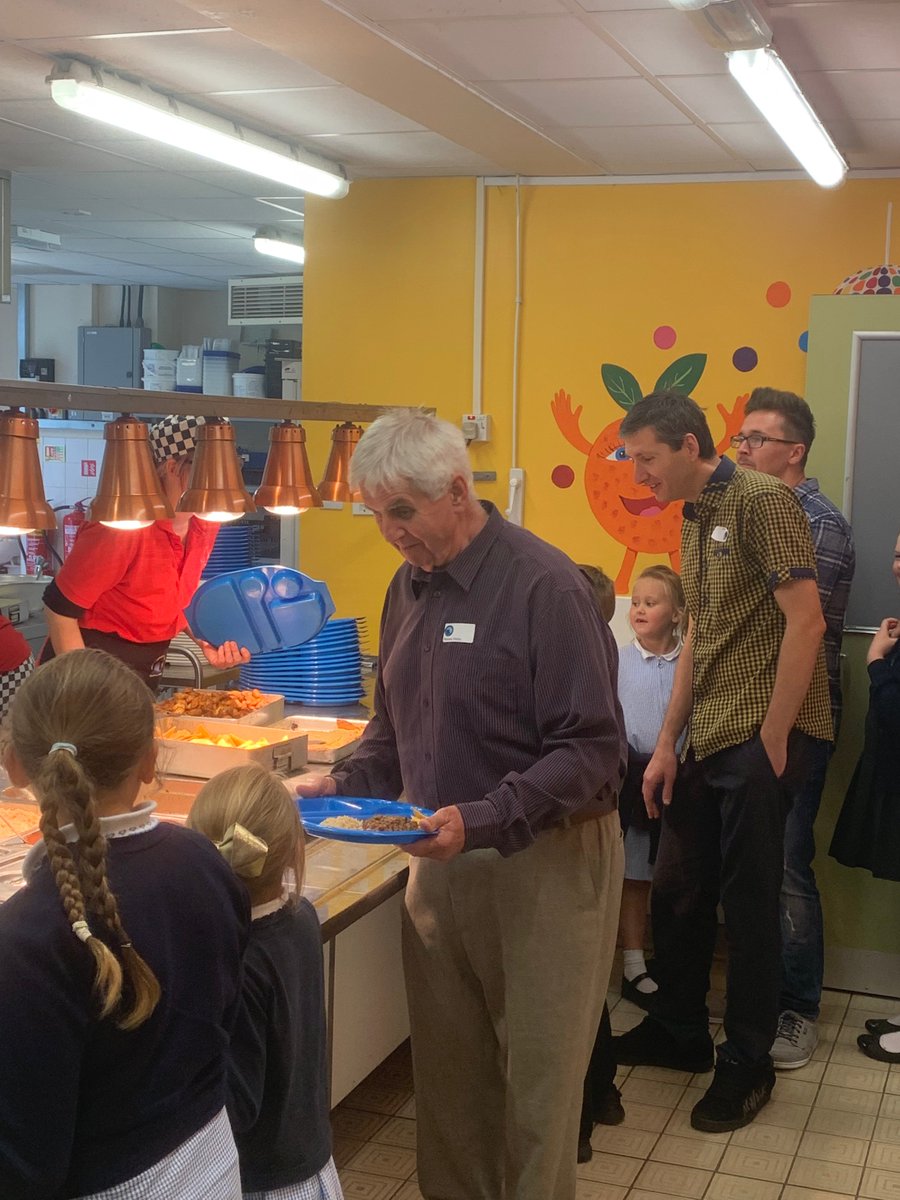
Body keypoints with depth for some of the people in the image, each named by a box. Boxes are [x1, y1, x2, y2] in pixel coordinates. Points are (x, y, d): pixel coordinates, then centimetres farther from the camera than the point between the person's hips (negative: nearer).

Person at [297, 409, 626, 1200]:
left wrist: (483, 822, -29)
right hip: (440, 862, 7)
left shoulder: (544, 586, -16)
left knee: (536, 1083, 6)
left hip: (544, 863, -6)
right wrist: (347, 782, 0)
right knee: (446, 1070, 15)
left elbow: (593, 752, -19)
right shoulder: (411, 584, 7)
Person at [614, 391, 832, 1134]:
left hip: (760, 738, -8)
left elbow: (805, 622, -19)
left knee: (748, 902, 3)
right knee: (677, 891, 15)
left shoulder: (762, 502, -13)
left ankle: (748, 1064, 19)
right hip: (709, 738, 8)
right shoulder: (696, 517, 13)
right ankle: (679, 1031, 33)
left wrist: (771, 741, -16)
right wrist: (667, 743, 14)